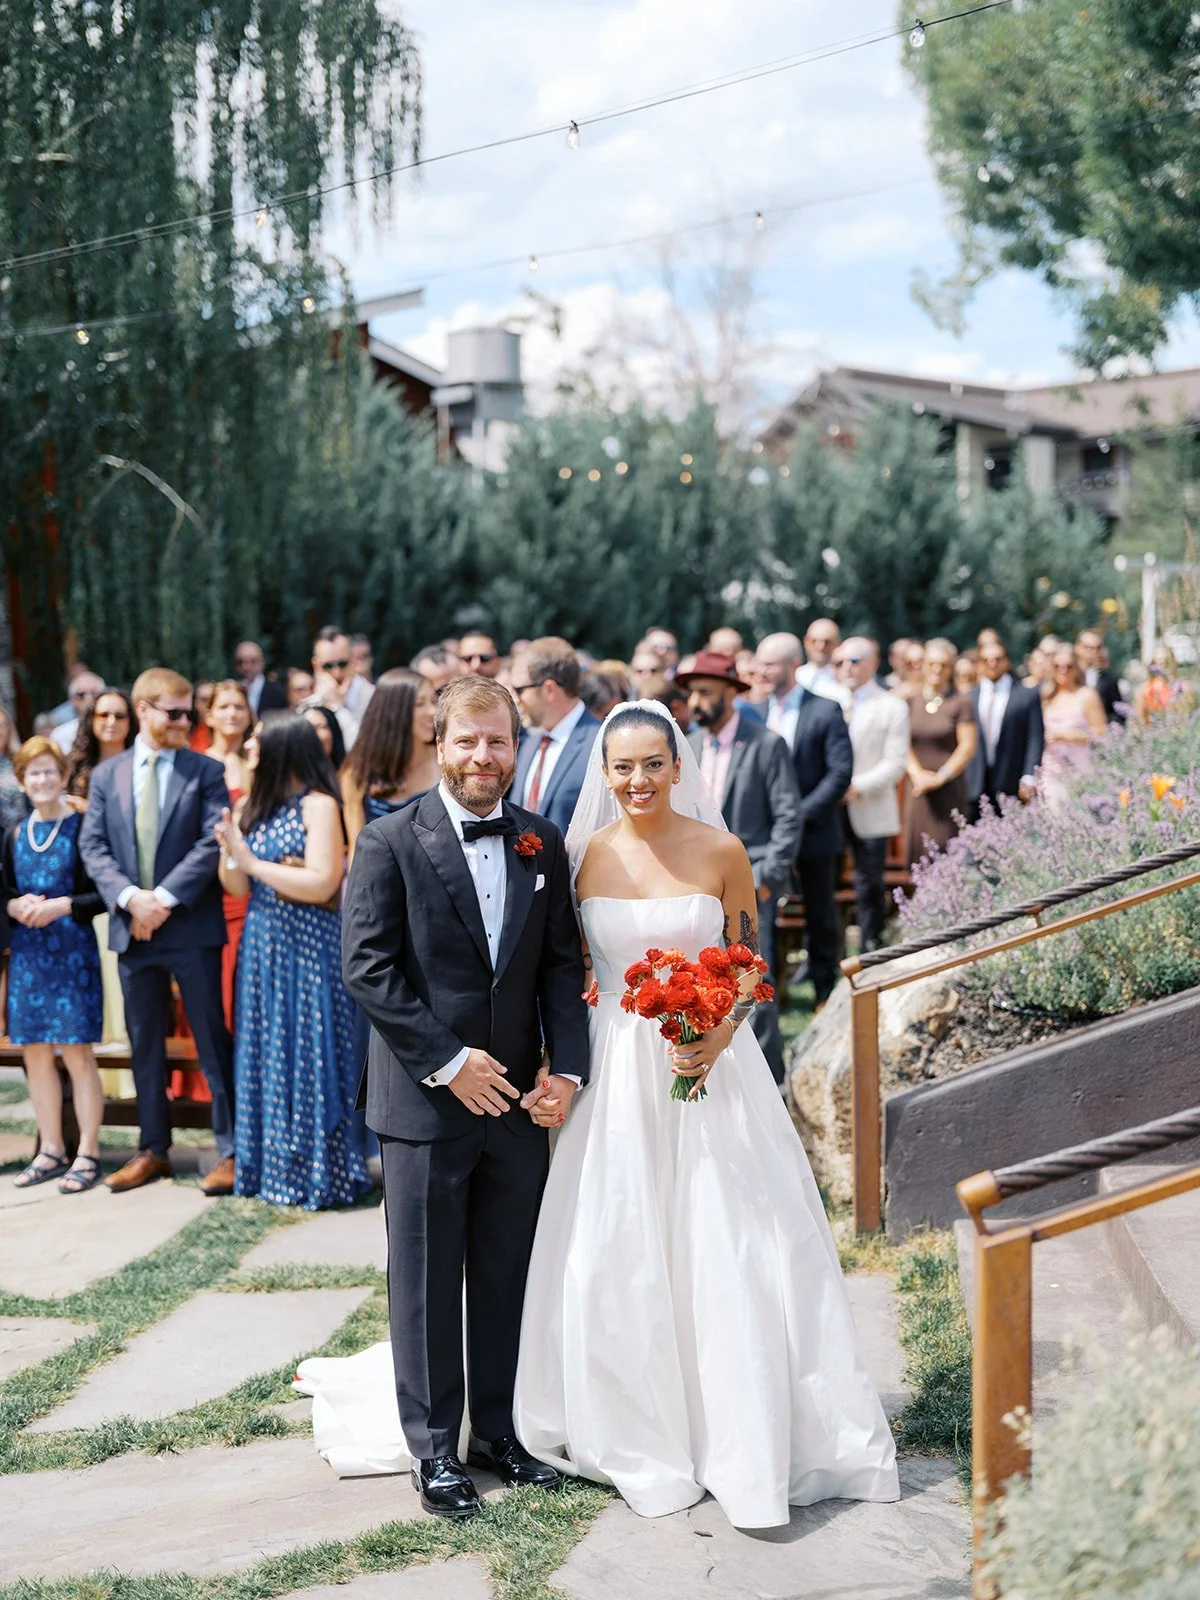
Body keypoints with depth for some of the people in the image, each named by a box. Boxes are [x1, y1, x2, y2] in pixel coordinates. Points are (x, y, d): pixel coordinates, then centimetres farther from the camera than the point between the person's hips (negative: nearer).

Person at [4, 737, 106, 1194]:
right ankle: (50, 1151, 18)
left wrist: (61, 906, -19)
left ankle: (88, 1154, 4)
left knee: (76, 1053, -4)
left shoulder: (82, 827, -6)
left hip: (71, 951, -5)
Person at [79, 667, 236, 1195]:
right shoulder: (106, 775, 9)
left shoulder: (205, 771, 0)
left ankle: (231, 1150, 5)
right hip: (132, 929, 3)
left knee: (212, 1039, 0)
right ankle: (153, 1150, 21)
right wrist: (130, 897, -14)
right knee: (144, 1045, 11)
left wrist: (165, 897, -17)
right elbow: (93, 846, 2)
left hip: (192, 927, -3)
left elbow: (212, 843, -9)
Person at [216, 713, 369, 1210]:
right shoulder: (254, 807, 10)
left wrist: (253, 862, -14)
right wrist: (230, 851, -10)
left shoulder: (318, 805, -10)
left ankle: (318, 1172, 8)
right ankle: (271, 1167, 18)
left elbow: (322, 884, -18)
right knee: (264, 1056, 9)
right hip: (261, 946, 7)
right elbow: (237, 887, 10)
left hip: (308, 949, -7)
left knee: (307, 1056, -2)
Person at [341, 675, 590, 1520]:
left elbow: (563, 966, 7)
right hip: (427, 1101, -4)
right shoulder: (391, 841, -6)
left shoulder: (542, 843, 7)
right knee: (428, 1283, 6)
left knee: (508, 1277, 13)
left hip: (518, 1100, 4)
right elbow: (367, 967, -11)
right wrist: (448, 1063, -15)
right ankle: (435, 1448, 18)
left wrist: (566, 1069, -6)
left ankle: (500, 1432, 26)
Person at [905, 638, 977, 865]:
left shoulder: (960, 703, 1)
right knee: (919, 851, 0)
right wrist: (917, 774, -10)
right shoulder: (910, 701, 10)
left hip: (949, 788, -3)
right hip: (918, 789, 3)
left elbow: (968, 747, -4)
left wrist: (940, 777, -12)